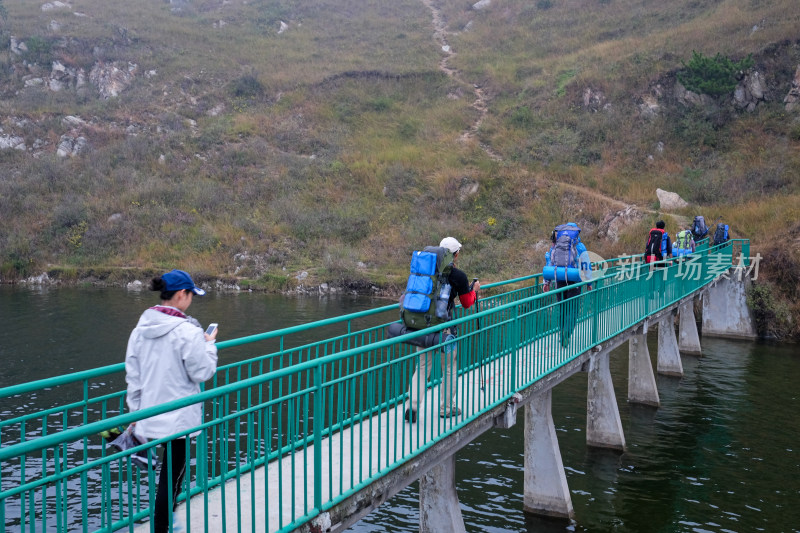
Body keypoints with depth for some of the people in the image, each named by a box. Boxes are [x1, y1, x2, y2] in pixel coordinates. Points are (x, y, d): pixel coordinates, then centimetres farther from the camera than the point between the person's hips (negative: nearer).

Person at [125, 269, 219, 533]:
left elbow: (132, 375, 8)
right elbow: (202, 372, -12)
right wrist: (209, 345, 4)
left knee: (170, 472, 23)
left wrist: (136, 411, 15)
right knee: (172, 474, 2)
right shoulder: (187, 331, -17)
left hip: (149, 416, 7)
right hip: (179, 417, -7)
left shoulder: (141, 328, 4)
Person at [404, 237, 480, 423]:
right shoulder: (459, 276, -7)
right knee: (449, 368, 13)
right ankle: (446, 408, 20)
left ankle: (412, 407, -2)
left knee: (422, 368, 10)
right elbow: (467, 303, 5)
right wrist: (475, 289, 22)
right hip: (444, 327, -4)